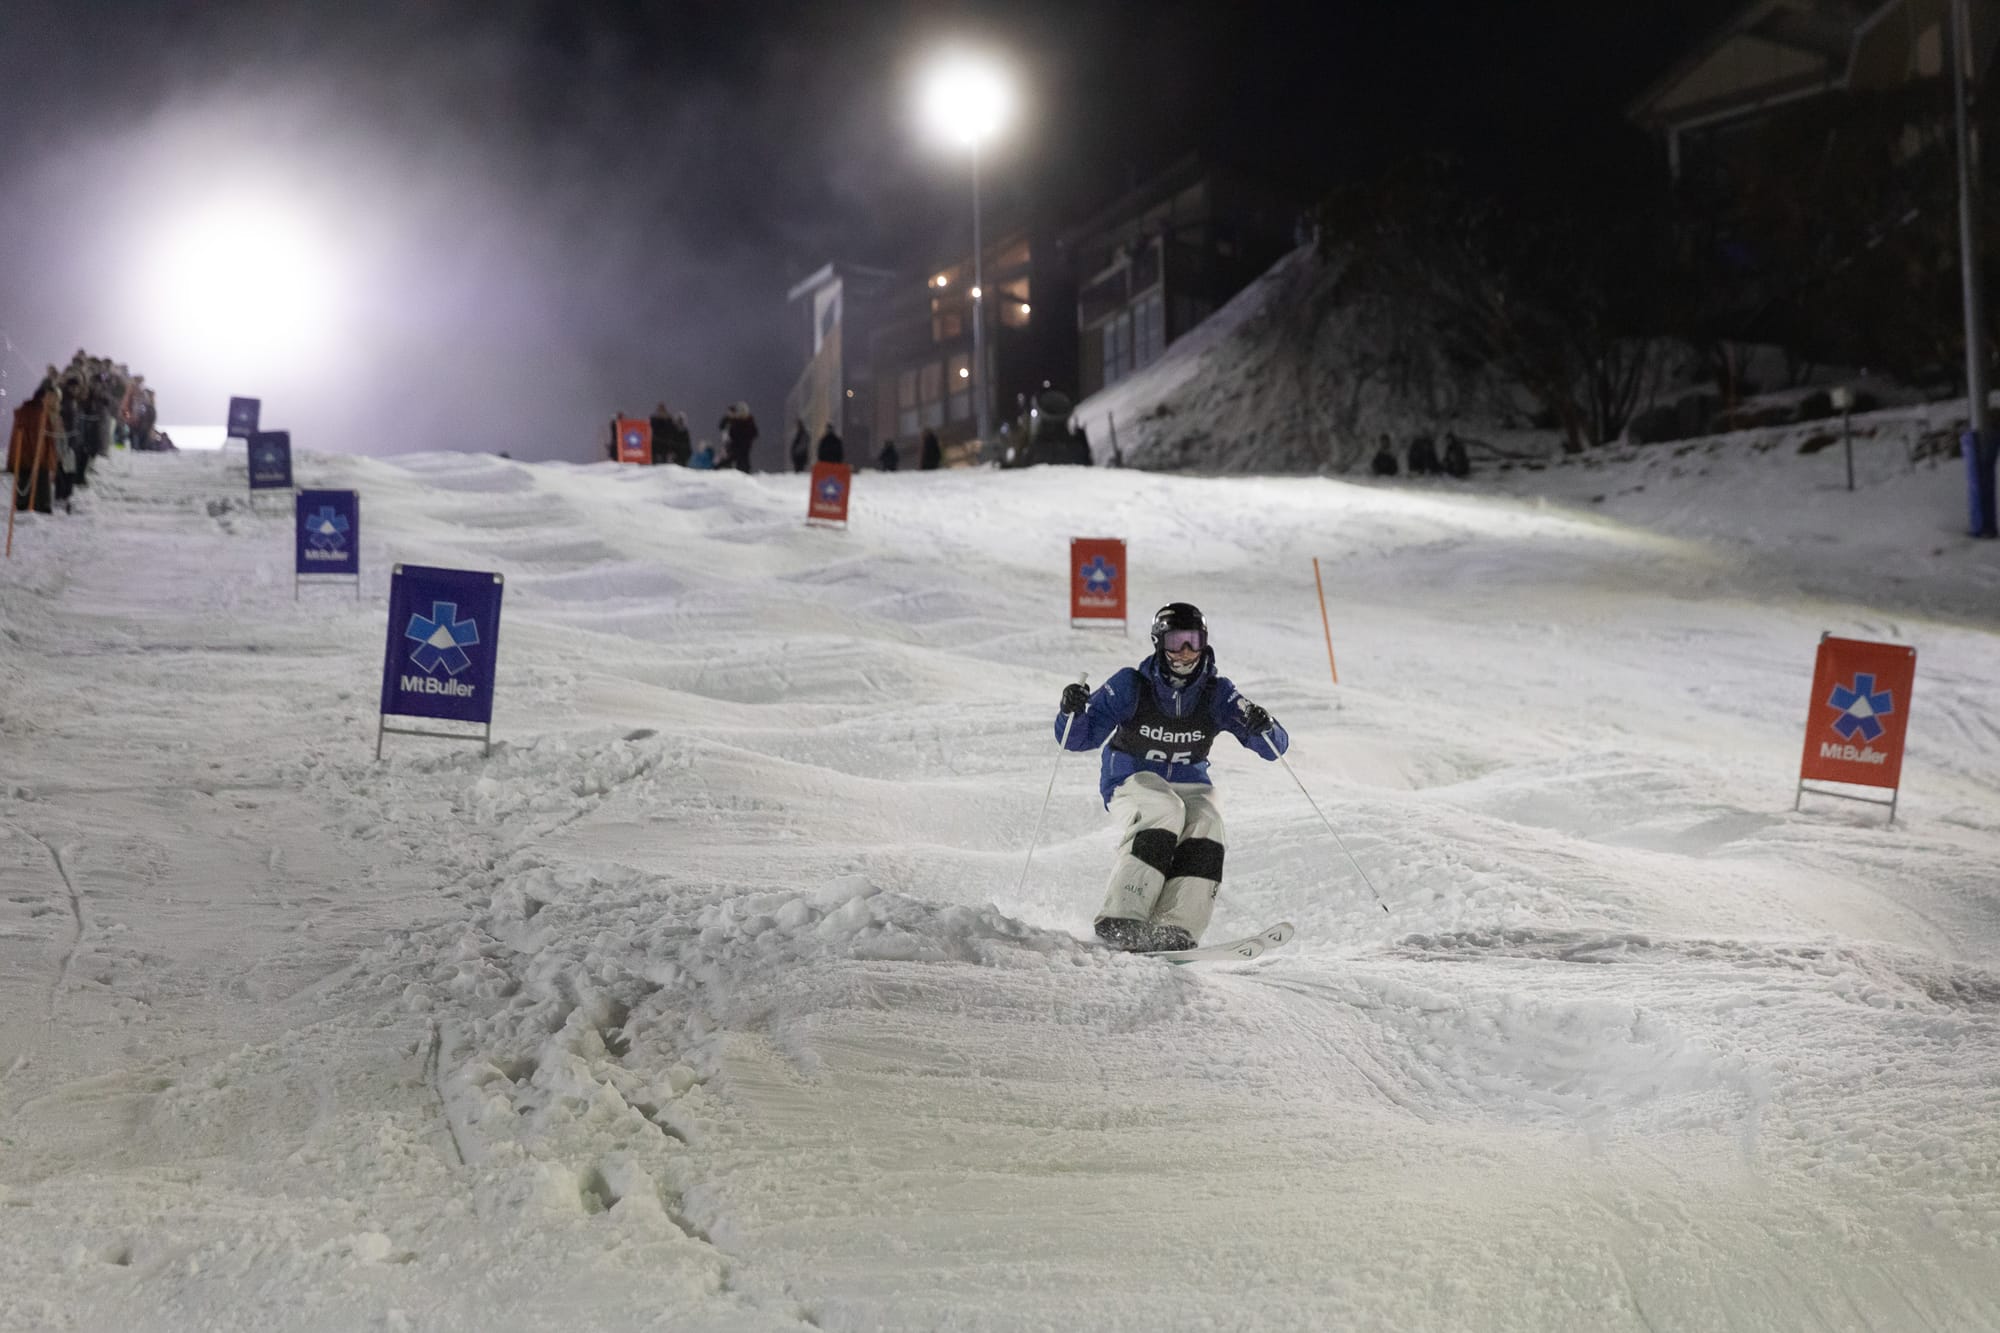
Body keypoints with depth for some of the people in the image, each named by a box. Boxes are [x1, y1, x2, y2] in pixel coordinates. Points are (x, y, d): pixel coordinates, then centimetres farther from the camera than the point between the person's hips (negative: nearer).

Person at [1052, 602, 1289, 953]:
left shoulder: (1217, 693, -5)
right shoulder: (1131, 686, -11)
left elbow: (1274, 747, -8)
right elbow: (1077, 739, -11)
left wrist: (1263, 729, -31)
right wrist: (1072, 711, -32)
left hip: (1188, 785, 3)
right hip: (1132, 782, -3)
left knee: (1206, 822, -28)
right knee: (1166, 810, -34)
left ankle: (1175, 929, -34)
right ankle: (1120, 920, -36)